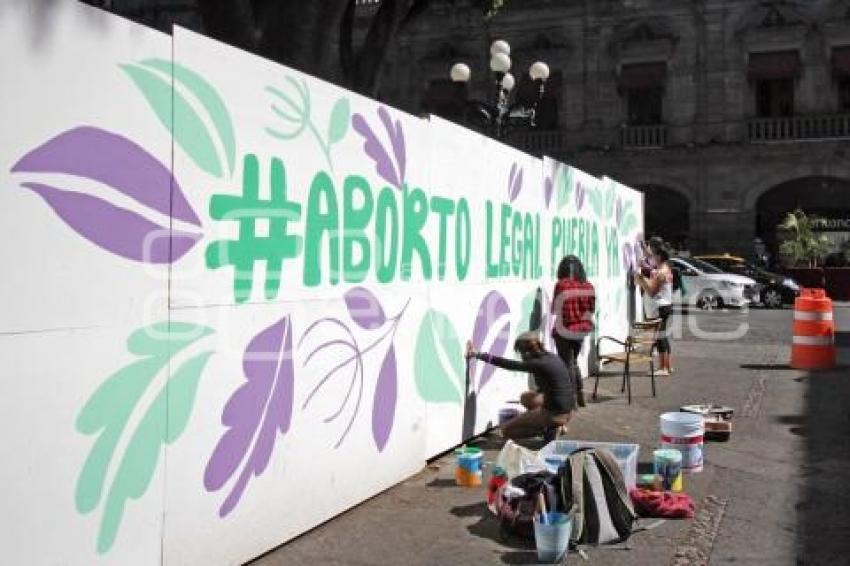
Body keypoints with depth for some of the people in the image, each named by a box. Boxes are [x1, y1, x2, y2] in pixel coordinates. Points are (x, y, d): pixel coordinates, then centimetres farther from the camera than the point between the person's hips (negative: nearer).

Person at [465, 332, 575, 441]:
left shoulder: (538, 364, -18)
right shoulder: (553, 357, 6)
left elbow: (507, 364, -15)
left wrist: (477, 354, -11)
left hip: (556, 414, -8)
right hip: (569, 410, 8)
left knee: (506, 430, 2)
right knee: (525, 398, 30)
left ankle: (548, 429, -1)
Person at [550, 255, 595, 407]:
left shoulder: (562, 285, -15)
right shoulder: (589, 286, -2)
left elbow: (554, 309, -7)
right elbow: (591, 309, 5)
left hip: (565, 331, -5)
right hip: (582, 330, 5)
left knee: (567, 364, 5)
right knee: (574, 362, 22)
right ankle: (580, 393, 20)